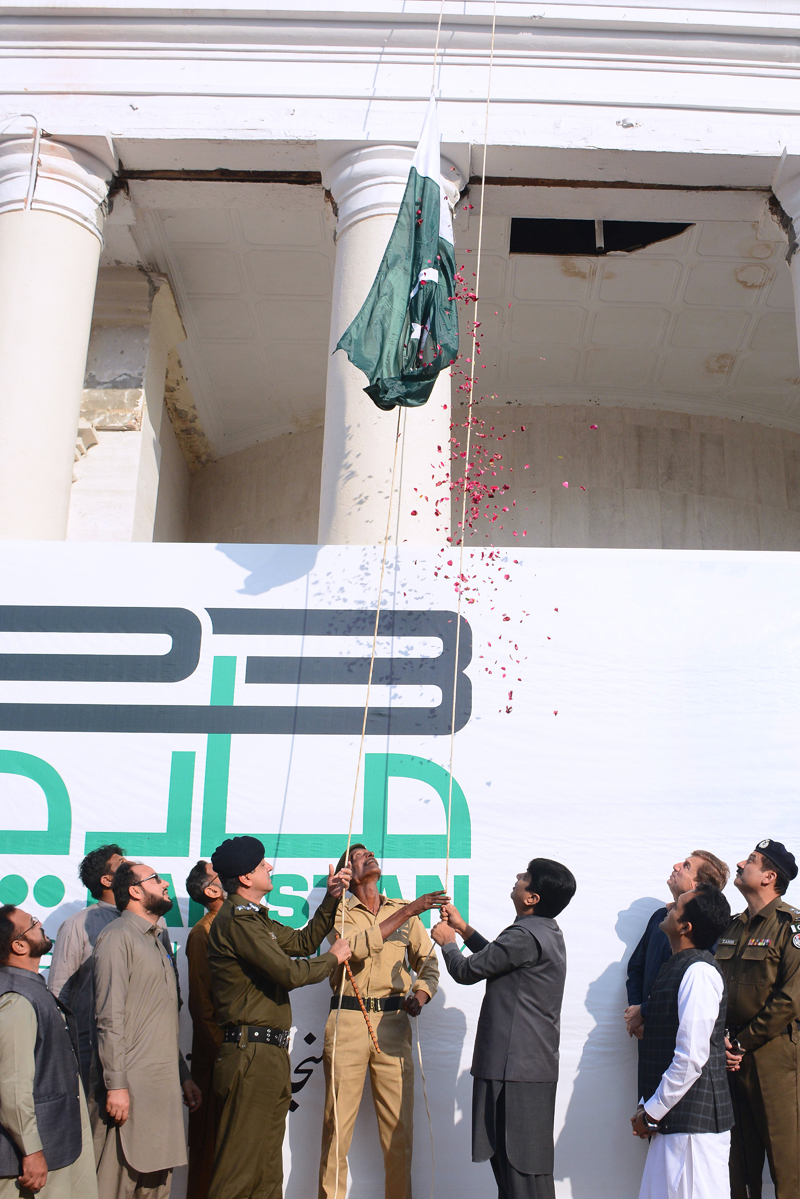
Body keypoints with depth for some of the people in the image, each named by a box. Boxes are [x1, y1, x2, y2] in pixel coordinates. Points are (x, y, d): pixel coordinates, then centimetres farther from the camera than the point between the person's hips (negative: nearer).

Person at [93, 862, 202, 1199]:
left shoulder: (155, 941, 21)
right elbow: (110, 1018, -14)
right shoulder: (118, 936, -7)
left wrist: (184, 1075, 20)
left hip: (164, 1084, 8)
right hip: (133, 1084, -8)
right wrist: (116, 1084, -20)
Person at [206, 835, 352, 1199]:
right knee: (240, 1167, -7)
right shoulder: (236, 920, -14)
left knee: (267, 1168, 12)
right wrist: (333, 958, -2)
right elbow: (289, 972, -18)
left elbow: (302, 941, 26)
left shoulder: (255, 919, 20)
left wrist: (331, 899, 18)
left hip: (270, 1053, 10)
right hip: (252, 1054, -10)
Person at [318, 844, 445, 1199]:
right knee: (337, 1123, -3)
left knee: (399, 1126, 0)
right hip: (348, 1022, -2)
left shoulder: (404, 910, 16)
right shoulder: (340, 912, 7)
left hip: (393, 1022, 2)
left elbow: (427, 962, 17)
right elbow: (357, 948, -13)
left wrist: (420, 994, -4)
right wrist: (410, 911, -16)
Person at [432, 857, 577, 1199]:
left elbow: (468, 971, -12)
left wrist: (447, 941, 8)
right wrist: (462, 928, 26)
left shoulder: (526, 936, -20)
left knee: (521, 1166, -5)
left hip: (517, 1066, -10)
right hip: (534, 1064, 10)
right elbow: (497, 958, 26)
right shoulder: (546, 932, 13)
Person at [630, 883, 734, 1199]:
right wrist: (647, 1107, 11)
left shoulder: (699, 972, -16)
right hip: (669, 1120, 9)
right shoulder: (675, 968, 13)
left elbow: (691, 1058, -21)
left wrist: (650, 1113, -12)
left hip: (693, 1123, -9)